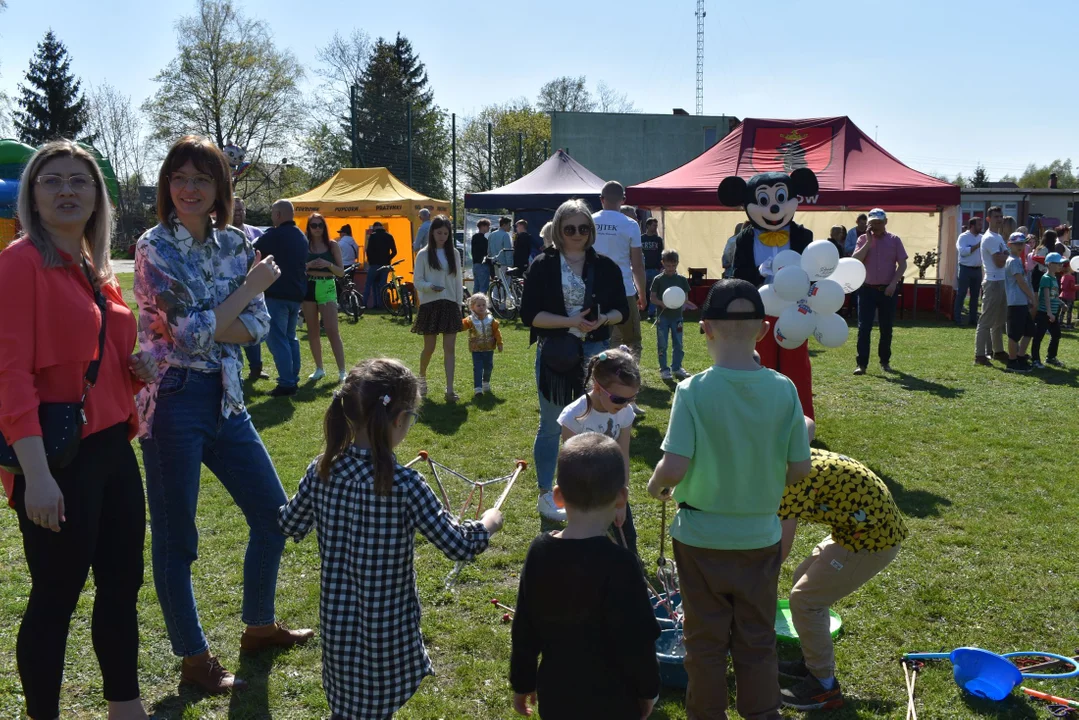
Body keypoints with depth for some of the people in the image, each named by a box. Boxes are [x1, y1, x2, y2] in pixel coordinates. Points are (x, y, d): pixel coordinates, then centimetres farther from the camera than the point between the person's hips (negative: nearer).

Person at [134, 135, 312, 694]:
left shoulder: (235, 243, 6)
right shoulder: (155, 247, -11)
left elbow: (257, 326, 1)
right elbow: (193, 333, -17)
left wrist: (203, 327, -15)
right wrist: (250, 286, -8)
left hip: (225, 399, 7)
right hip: (172, 402, -6)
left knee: (273, 515, 14)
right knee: (176, 541, 4)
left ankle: (259, 627, 34)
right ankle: (194, 660, 21)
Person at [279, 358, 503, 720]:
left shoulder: (322, 470, -10)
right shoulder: (404, 485, -24)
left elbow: (290, 524, 6)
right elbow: (459, 546, -20)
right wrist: (488, 523, 0)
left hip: (336, 617, 5)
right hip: (386, 623, -4)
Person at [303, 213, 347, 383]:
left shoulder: (332, 245, 1)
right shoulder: (304, 246, 4)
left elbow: (341, 272, 0)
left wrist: (328, 264, -17)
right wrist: (308, 265, -16)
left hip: (327, 288, -2)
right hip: (308, 288, 2)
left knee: (333, 331, -8)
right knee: (313, 332, 9)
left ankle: (342, 371, -6)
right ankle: (319, 368, 21)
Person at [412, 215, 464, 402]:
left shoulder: (454, 253, 8)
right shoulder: (424, 254, 0)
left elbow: (458, 281, 10)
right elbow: (417, 281, -2)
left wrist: (459, 303, 5)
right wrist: (431, 286, -22)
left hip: (450, 305, 2)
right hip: (430, 305, -2)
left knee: (449, 348, -4)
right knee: (429, 348, 6)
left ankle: (450, 390, -6)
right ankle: (422, 377, 34)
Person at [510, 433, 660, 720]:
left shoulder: (539, 551, -8)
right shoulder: (618, 564, -24)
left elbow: (523, 630, 1)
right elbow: (636, 640, -17)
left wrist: (522, 682, 14)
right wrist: (648, 690, 0)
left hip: (556, 696, 5)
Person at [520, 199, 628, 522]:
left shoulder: (605, 267, 5)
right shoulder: (543, 266, -4)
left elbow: (621, 310, 9)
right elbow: (529, 314, -9)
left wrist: (603, 319, -14)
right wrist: (570, 321, -19)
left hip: (596, 353, 3)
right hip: (555, 354, -3)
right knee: (551, 426, 6)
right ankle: (545, 495, 20)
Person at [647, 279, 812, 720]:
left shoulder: (693, 391, -19)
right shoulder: (784, 389, -11)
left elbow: (673, 468, -24)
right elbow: (799, 469, -6)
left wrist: (656, 487, -3)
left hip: (702, 538, -2)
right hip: (761, 537, 2)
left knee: (706, 641, 16)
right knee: (758, 641, 18)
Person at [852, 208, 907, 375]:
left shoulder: (894, 240, 3)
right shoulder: (863, 239, 4)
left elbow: (902, 264, 0)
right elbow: (856, 261, -10)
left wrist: (893, 283, -10)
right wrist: (868, 241, -12)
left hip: (888, 290, 0)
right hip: (867, 289, 0)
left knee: (886, 328, 8)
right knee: (864, 328, -5)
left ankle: (885, 361, 20)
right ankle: (862, 363, -4)